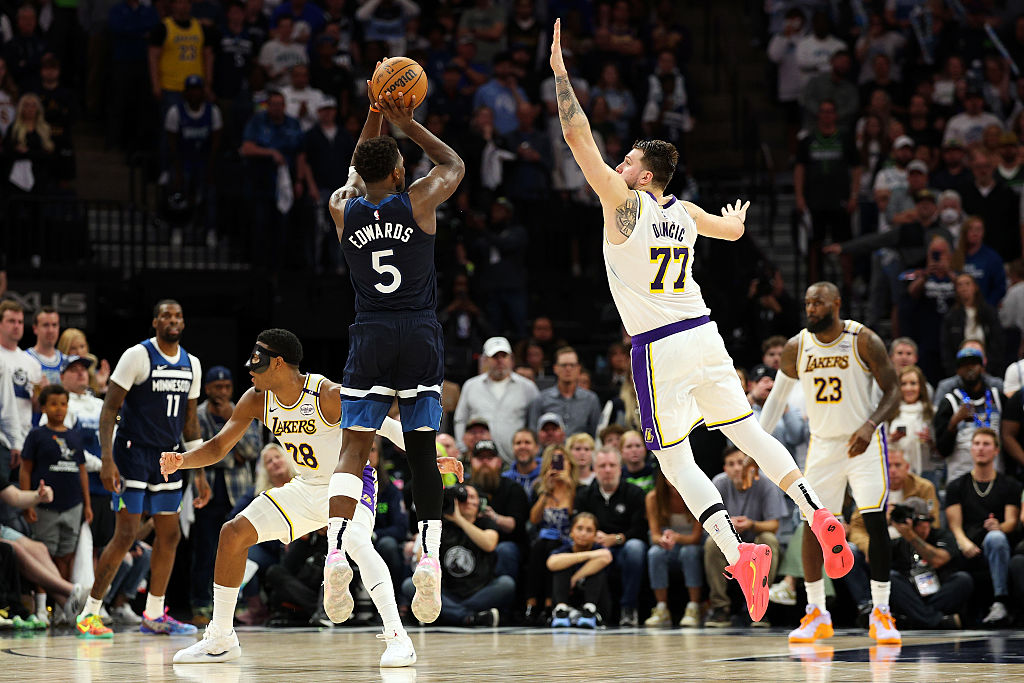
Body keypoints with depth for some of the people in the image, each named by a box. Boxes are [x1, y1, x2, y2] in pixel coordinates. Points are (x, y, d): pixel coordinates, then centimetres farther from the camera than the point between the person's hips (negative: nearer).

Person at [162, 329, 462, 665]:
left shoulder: (329, 396, -28)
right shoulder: (257, 400, -10)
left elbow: (386, 426, -23)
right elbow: (218, 447, -3)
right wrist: (182, 460, -22)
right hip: (305, 488, 7)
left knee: (354, 540, -37)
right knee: (233, 533, 1)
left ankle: (397, 639, -37)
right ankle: (220, 640, 13)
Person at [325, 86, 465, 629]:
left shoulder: (343, 209, 2)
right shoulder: (418, 200, -4)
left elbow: (356, 178, 28)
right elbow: (454, 164, 18)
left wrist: (375, 118, 26)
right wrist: (406, 125, 20)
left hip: (370, 339, 1)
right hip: (420, 338, -1)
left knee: (354, 447, -2)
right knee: (421, 448, 4)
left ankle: (335, 550, -19)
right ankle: (430, 556, -7)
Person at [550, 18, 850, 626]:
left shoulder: (625, 204, -8)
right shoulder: (686, 213, 10)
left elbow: (578, 136, -12)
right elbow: (732, 231, 32)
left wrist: (560, 70, -7)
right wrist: (736, 218, 55)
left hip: (660, 349, -6)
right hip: (703, 333, 6)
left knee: (676, 460, -2)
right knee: (746, 429, 14)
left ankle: (738, 554, -17)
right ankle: (821, 518, 3)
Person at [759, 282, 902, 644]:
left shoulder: (864, 341, -14)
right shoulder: (796, 348, -3)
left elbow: (893, 392, -12)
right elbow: (778, 395, 11)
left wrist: (869, 426, -29)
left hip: (863, 442, -3)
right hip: (822, 444, 3)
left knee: (875, 522, -11)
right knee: (813, 525, -3)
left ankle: (881, 614, -3)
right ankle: (816, 615, 9)